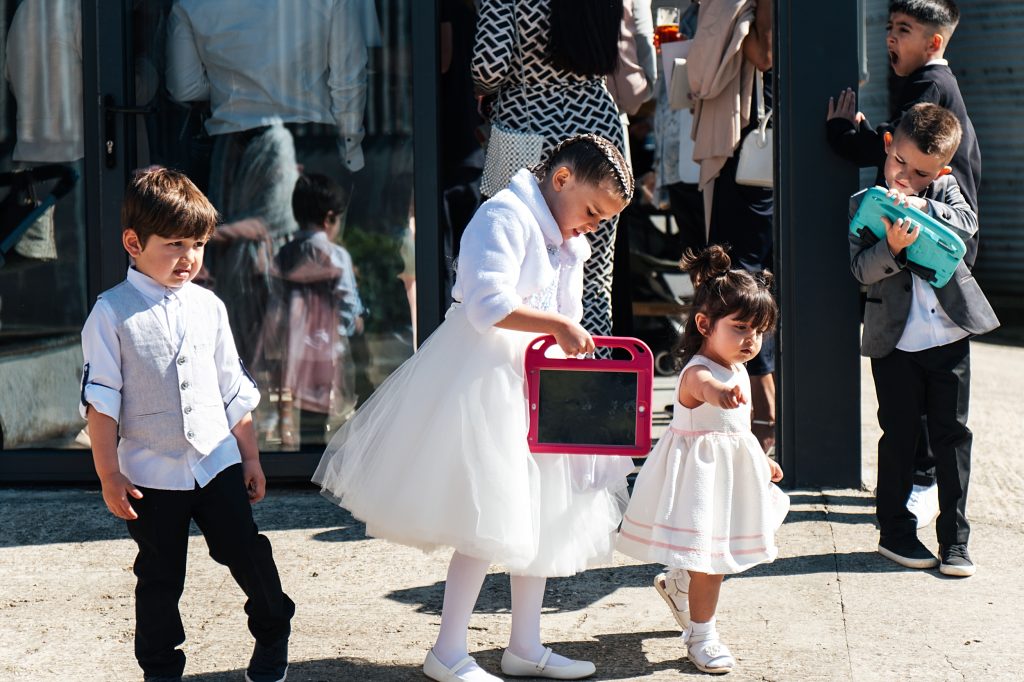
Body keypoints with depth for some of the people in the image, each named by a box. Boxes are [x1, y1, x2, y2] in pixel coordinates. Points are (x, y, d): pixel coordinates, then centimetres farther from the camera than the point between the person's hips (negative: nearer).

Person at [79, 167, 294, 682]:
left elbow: (234, 390, 12)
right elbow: (100, 399, -7)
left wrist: (250, 456, 13)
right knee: (159, 578, 8)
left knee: (246, 552, 5)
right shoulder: (112, 314, -7)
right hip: (151, 474, -3)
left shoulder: (207, 307, 5)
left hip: (217, 463, 3)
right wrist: (109, 475, -10)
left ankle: (272, 634, 30)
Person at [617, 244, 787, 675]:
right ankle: (701, 635, 8)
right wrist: (720, 391, -73)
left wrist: (761, 460, 31)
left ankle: (676, 585, 48)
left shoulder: (739, 371, 8)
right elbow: (704, 387, -51)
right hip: (702, 472, -9)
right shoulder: (697, 371, -23)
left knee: (716, 551, 21)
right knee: (709, 557, -5)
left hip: (734, 472, 9)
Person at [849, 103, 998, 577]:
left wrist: (923, 206, -24)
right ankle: (895, 532, 19)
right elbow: (862, 270, -10)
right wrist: (892, 248, -28)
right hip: (895, 342, -2)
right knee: (899, 436, 6)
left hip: (950, 335, 2)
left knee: (952, 435, 5)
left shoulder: (944, 190, 6)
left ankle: (955, 538, 12)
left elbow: (968, 227, -12)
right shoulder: (863, 205, -1)